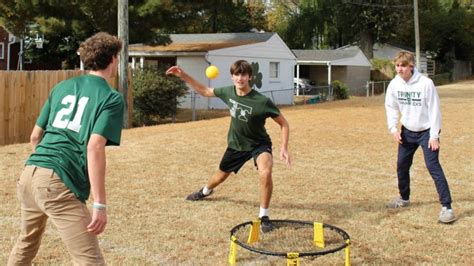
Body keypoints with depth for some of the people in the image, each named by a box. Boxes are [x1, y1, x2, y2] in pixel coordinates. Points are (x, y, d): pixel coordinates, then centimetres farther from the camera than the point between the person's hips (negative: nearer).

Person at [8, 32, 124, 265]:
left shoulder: (62, 87, 18)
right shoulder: (112, 98, -1)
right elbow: (94, 147, -16)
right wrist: (100, 204, -17)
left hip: (29, 174, 8)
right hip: (58, 182, -8)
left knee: (27, 242, 31)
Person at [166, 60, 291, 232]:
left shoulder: (262, 102, -29)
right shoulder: (228, 92, -15)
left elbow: (284, 124, -18)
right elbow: (204, 91, 2)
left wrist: (284, 148, -28)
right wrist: (183, 76, -8)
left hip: (259, 144, -4)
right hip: (235, 144, 5)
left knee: (265, 173, -34)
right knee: (221, 176, 24)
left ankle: (263, 216, -15)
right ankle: (205, 191, 61)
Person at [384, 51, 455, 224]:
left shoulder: (425, 83, -21)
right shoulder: (394, 84, -7)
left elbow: (434, 110, -17)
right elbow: (391, 107, 7)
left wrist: (434, 136, -17)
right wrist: (393, 128, -4)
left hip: (426, 132, -5)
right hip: (407, 132, 6)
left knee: (433, 166, -15)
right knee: (402, 166, 13)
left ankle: (447, 207, -13)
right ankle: (404, 198, 35)